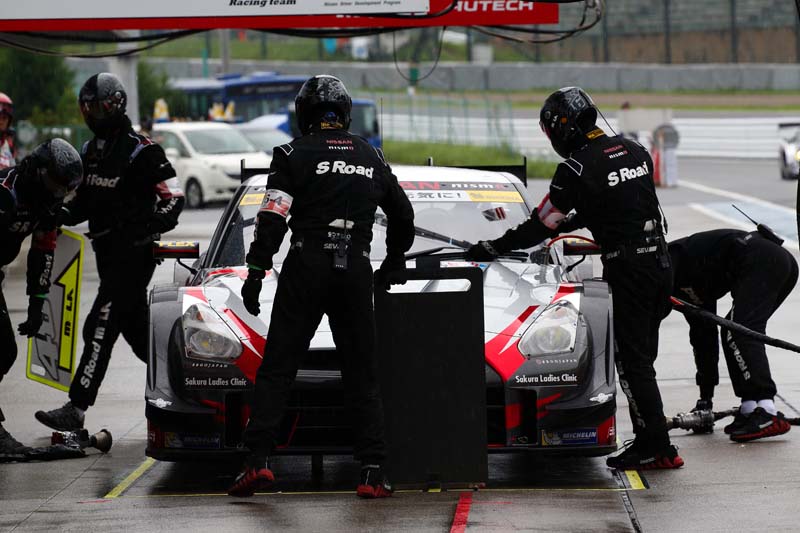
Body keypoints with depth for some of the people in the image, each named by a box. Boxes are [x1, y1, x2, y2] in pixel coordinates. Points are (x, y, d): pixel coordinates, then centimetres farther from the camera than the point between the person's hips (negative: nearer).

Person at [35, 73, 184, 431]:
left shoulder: (141, 152, -11)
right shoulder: (90, 153, 15)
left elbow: (172, 196, -11)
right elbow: (85, 202, 22)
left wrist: (149, 227, -24)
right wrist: (60, 215, 3)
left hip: (134, 254, -9)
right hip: (107, 253, 9)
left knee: (100, 330, -12)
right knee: (138, 331, 13)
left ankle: (76, 409, -13)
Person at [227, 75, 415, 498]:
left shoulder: (295, 154, 0)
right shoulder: (372, 158, 15)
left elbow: (272, 219, -9)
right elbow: (403, 216, 25)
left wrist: (255, 272, -8)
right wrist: (394, 263, 39)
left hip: (306, 269, -3)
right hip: (356, 269, 3)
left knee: (276, 369, -1)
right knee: (362, 376, 7)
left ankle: (257, 460, -12)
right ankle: (373, 474, 1)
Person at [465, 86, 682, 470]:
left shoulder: (576, 168, -12)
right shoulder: (634, 151, 10)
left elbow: (541, 225, -6)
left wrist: (492, 249, 6)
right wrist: (573, 222, 33)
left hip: (627, 267, -8)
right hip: (660, 261, 8)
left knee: (632, 361, -2)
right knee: (641, 356, 15)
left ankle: (657, 447, -4)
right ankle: (648, 439, 17)